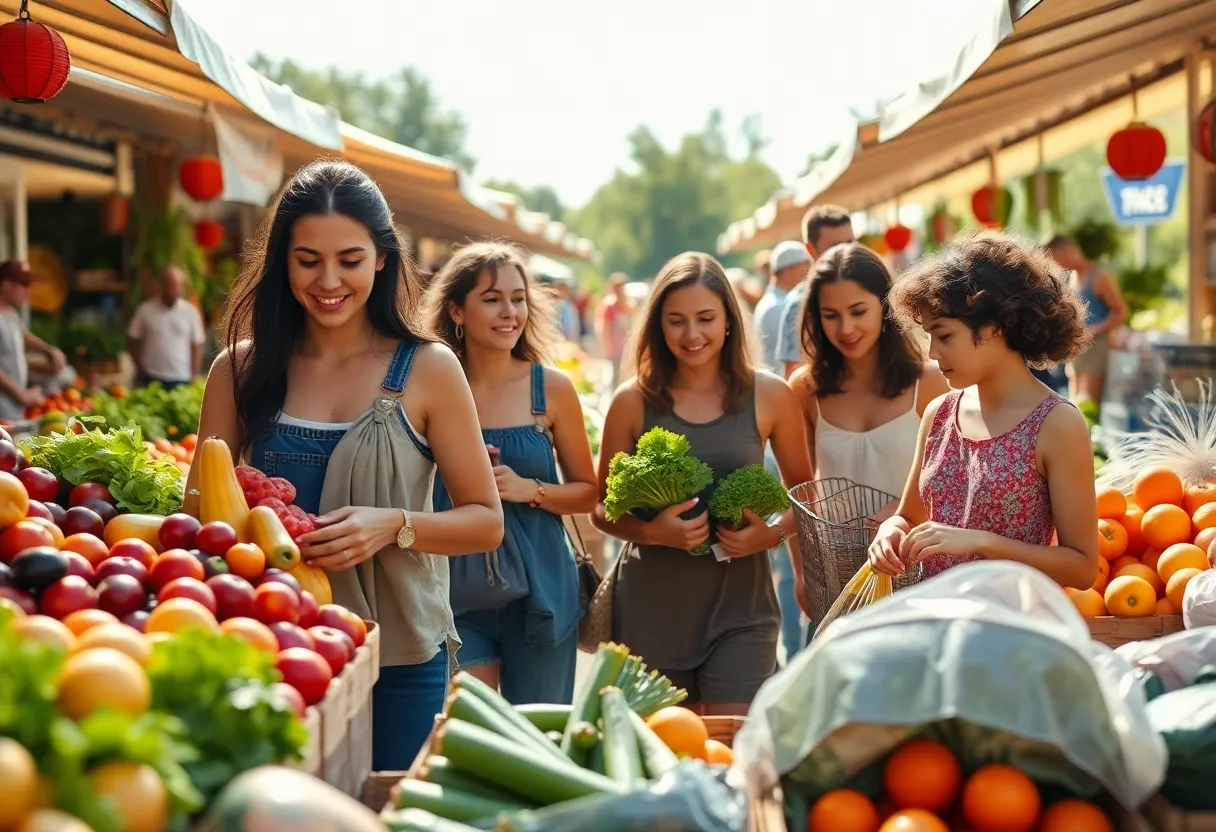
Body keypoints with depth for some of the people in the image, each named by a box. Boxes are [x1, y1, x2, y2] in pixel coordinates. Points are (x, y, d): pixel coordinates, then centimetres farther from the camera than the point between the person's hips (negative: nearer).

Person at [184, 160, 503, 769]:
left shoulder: (427, 370, -4)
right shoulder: (241, 369, 2)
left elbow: (486, 522, -2)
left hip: (397, 659, -1)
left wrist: (394, 525, -20)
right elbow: (197, 508, 6)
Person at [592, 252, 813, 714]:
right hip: (652, 603, 1)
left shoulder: (769, 396, 1)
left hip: (739, 601, 0)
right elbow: (601, 509, 5)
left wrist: (774, 533, -9)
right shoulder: (633, 401, 1)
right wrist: (651, 531, -14)